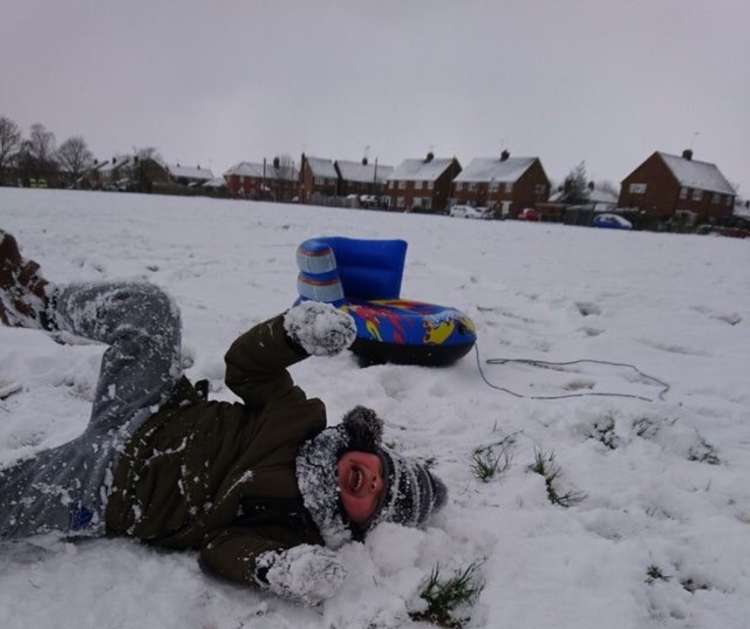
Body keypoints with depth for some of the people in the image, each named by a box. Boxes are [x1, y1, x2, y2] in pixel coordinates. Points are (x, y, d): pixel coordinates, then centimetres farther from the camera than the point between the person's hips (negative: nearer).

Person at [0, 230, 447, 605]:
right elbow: (244, 365, -8)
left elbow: (225, 545, -27)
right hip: (160, 413, 4)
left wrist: (276, 569, -49)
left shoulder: (294, 532, -18)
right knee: (147, 305, -9)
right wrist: (300, 331, -29)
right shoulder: (304, 420, -9)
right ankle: (37, 302, 11)